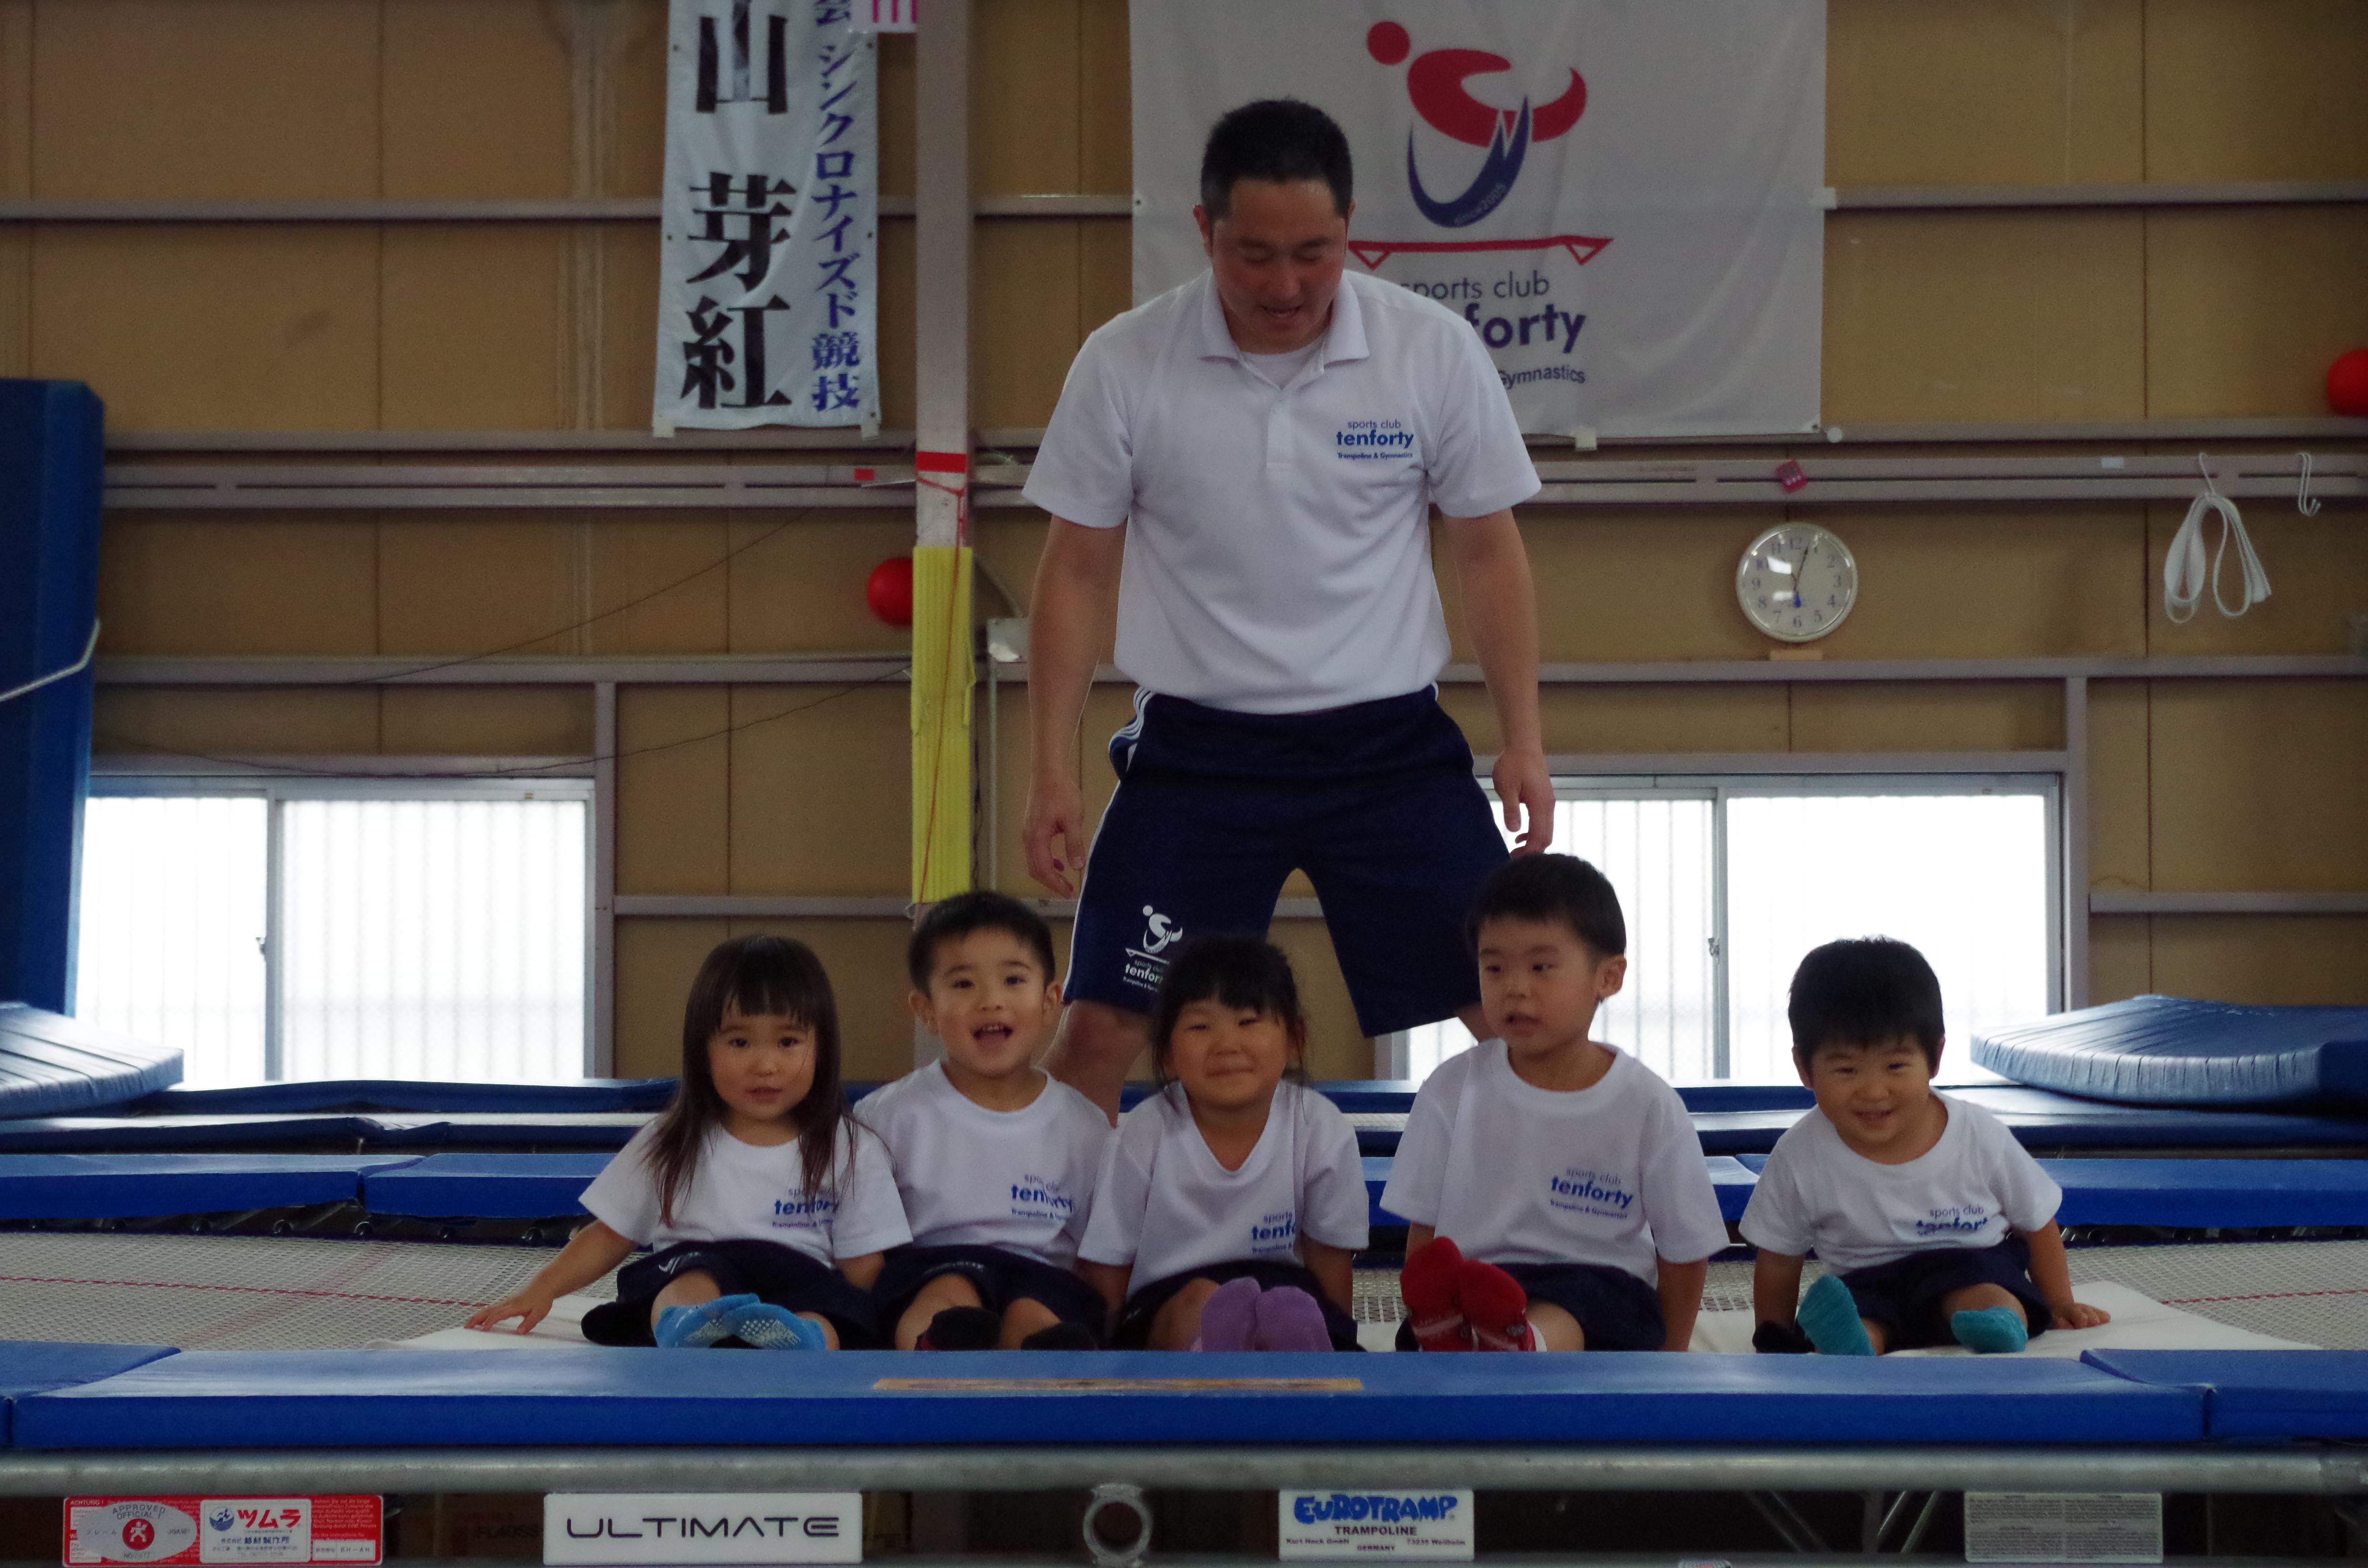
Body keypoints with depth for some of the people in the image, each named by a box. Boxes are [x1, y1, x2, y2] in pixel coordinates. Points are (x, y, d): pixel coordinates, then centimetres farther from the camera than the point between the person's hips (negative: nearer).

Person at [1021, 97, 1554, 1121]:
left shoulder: (1436, 351, -6)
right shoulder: (1123, 365, -7)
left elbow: (1486, 552, 4)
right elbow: (1077, 573, 1)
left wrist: (1522, 742, -1)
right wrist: (1052, 772, -3)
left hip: (1390, 739, 1)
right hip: (1198, 746, -1)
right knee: (1096, 1034, -6)